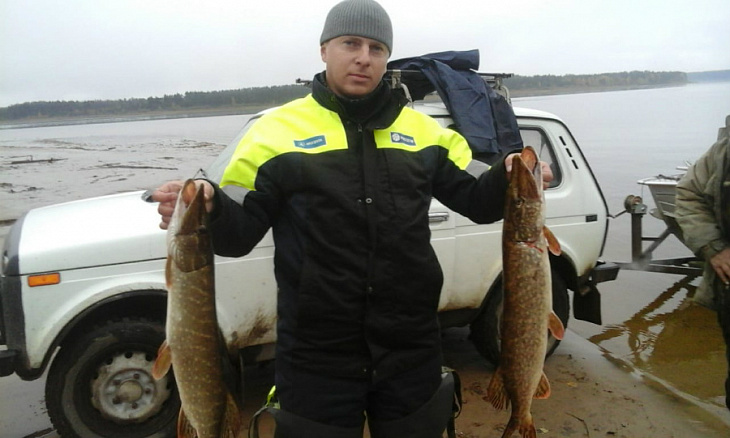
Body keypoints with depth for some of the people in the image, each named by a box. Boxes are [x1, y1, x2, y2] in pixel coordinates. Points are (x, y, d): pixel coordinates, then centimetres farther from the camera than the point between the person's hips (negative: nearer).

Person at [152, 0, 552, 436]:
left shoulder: (423, 130, 6)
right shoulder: (277, 130, -2)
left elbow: (478, 200, 7)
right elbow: (239, 232, -5)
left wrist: (508, 178, -13)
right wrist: (206, 208, -26)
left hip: (412, 351, 3)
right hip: (317, 356, -2)